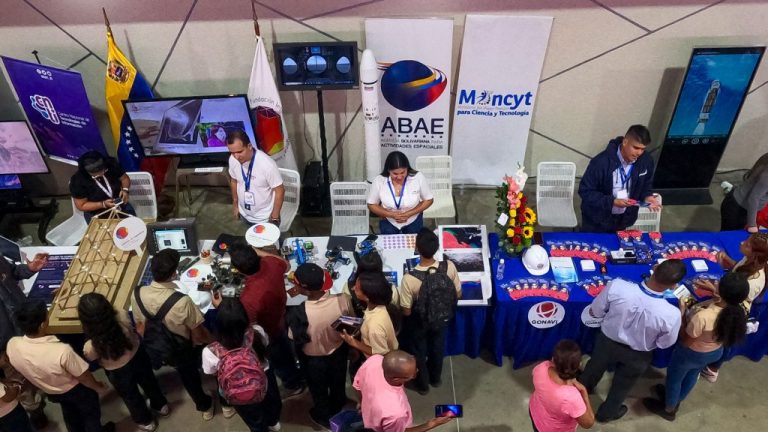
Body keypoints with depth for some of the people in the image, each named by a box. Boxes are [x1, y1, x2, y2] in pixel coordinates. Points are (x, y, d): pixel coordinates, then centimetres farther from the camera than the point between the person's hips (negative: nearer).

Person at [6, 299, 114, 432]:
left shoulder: (12, 345, -28)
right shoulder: (62, 351, -43)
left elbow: (20, 368, -4)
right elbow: (84, 377, -25)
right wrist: (98, 387, -4)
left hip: (50, 392, 5)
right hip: (76, 390, -5)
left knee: (70, 415, 34)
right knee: (90, 414, 27)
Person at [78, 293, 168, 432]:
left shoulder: (90, 347, -40)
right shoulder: (122, 316, -35)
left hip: (118, 373, -2)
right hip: (138, 354, 2)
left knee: (130, 396, 30)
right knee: (148, 380, 34)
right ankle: (160, 405, 61)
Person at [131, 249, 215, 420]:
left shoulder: (137, 295, -24)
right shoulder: (182, 301, -39)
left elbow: (140, 328, -5)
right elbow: (199, 335, -25)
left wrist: (152, 343, 15)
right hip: (181, 351, -4)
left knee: (187, 375, 33)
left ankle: (203, 405, 60)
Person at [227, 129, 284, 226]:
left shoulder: (267, 164, -32)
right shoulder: (233, 160, -16)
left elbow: (280, 191, -22)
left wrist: (274, 218, -18)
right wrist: (235, 204, 13)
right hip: (245, 214, 5)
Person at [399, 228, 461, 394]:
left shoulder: (409, 279, -39)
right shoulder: (449, 267, -30)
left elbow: (406, 311, -23)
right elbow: (458, 295, -11)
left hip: (419, 322, -3)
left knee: (419, 352, 27)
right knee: (438, 348, 32)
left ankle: (422, 384, 52)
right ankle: (436, 378, 58)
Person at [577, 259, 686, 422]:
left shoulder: (617, 286, -35)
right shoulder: (671, 314, -36)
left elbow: (594, 312, -16)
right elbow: (665, 343, -13)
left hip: (607, 341, 1)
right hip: (637, 356, -1)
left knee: (593, 370, 33)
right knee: (622, 385, 31)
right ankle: (607, 413, 58)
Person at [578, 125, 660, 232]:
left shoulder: (647, 161, -11)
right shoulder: (602, 162, -27)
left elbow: (645, 186, 8)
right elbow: (585, 191, -22)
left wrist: (647, 197, -14)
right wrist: (612, 201, -30)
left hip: (623, 218, 4)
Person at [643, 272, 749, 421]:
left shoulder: (702, 316, -43)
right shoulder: (740, 311, -25)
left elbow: (685, 337, -24)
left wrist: (682, 312, -18)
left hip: (692, 353, -6)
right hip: (716, 352, 6)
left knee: (674, 378, 24)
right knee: (692, 375, 33)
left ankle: (668, 409, 49)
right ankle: (676, 400, 59)